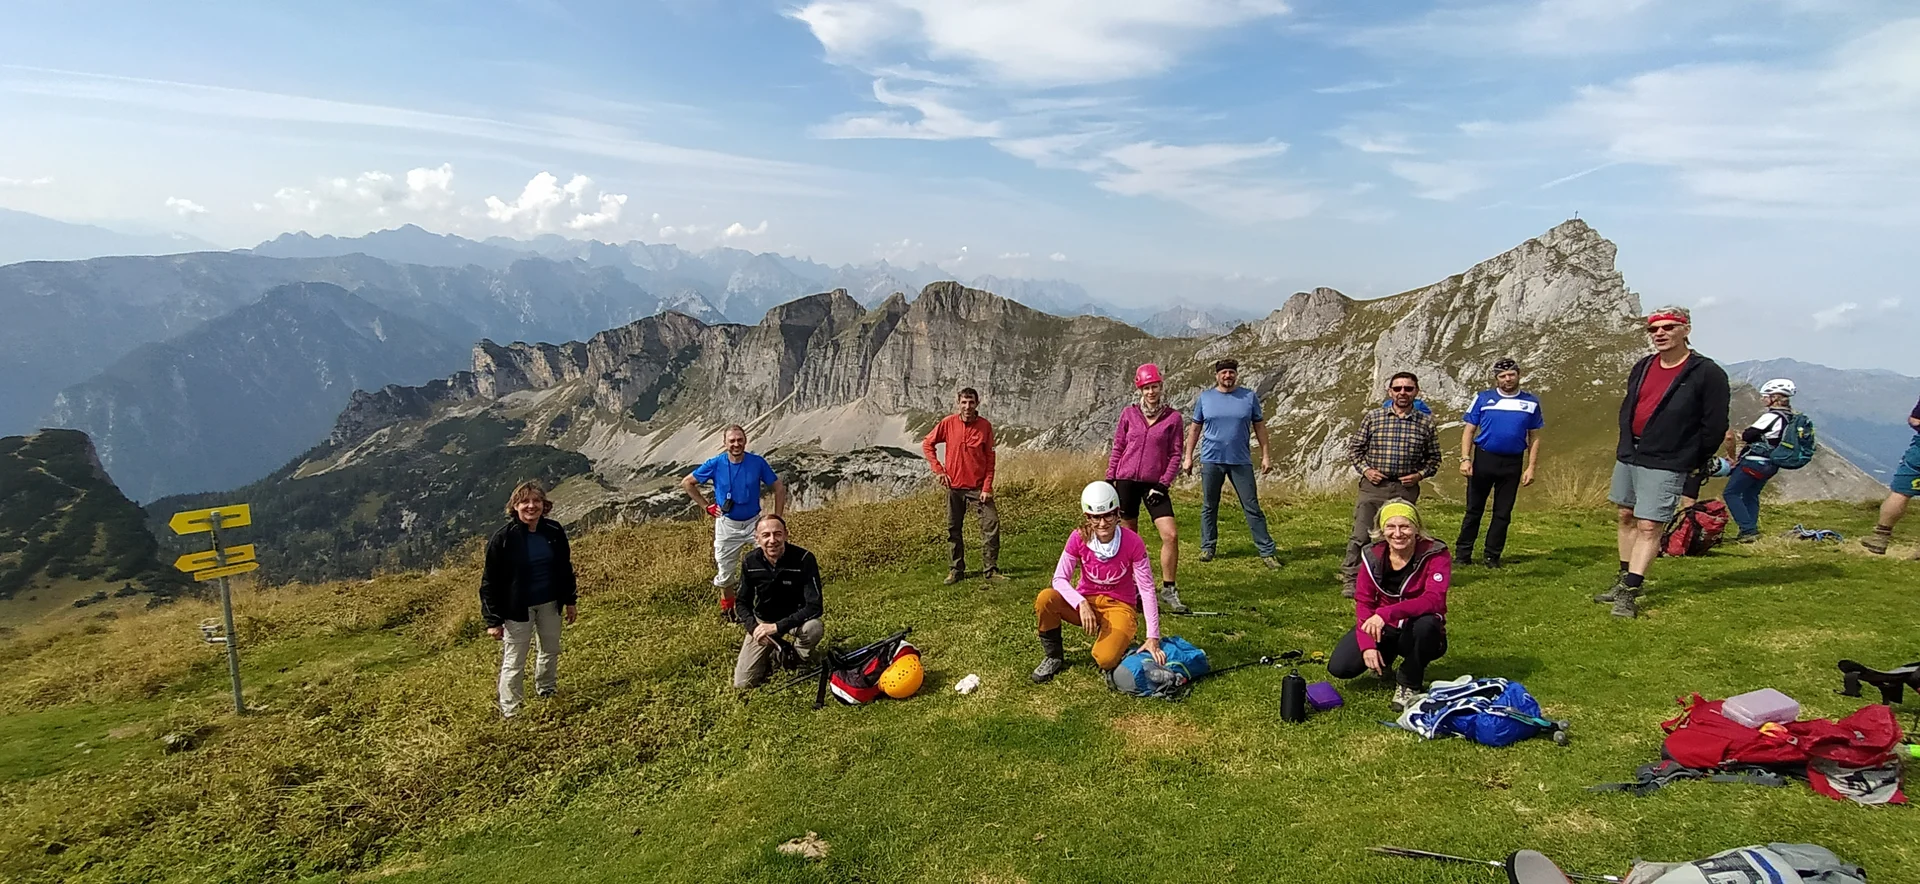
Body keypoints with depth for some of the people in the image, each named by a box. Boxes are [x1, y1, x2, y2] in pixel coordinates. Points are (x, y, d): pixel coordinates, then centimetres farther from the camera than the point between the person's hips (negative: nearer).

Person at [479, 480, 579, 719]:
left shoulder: (554, 531, -5)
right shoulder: (503, 538, -16)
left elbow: (565, 568, 8)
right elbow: (490, 581, -12)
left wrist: (571, 600, 10)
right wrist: (493, 620, -12)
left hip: (550, 603, 4)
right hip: (517, 608, -4)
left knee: (551, 651, 21)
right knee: (514, 662, 4)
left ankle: (547, 692, 43)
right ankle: (510, 712, 18)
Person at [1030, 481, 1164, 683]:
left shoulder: (1133, 543, -18)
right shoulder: (1079, 538, -13)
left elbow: (1147, 590, -15)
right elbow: (1060, 578, -14)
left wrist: (1153, 638, -20)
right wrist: (1081, 604, -33)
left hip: (1119, 606, -2)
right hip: (1085, 601, 2)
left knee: (1106, 660, -30)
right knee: (1045, 598, -29)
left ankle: (1119, 642, 10)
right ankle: (1053, 656, -4)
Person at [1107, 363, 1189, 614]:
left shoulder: (1173, 417, 0)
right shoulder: (1129, 414, 3)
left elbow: (1175, 455, 1)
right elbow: (1117, 448, 8)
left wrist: (1163, 483, -8)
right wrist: (1109, 480, 3)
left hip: (1154, 484, 0)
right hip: (1127, 480, 1)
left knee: (1171, 535, -11)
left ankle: (1168, 590, 3)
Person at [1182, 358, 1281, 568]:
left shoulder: (1249, 397, 3)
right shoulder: (1205, 398, 3)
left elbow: (1259, 426, 7)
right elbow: (1195, 428, 8)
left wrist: (1266, 455, 3)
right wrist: (1188, 457, 6)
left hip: (1241, 461, -1)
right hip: (1211, 460, 1)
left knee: (1252, 507, 1)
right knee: (1209, 507, 8)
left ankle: (1267, 551, 5)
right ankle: (1207, 547, 20)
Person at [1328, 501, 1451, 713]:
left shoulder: (1435, 554, -17)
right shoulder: (1372, 556, -7)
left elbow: (1433, 600, -32)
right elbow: (1363, 602, -5)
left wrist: (1387, 613, -46)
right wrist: (1367, 644, -20)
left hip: (1417, 632, -3)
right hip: (1383, 631, 3)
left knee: (1426, 624, -40)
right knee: (1340, 667, -18)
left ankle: (1408, 685, -10)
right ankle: (1383, 663, 19)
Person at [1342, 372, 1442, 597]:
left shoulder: (1426, 422, 4)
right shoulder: (1373, 416, 1)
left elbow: (1434, 457, 13)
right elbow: (1354, 447, 8)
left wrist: (1420, 474, -4)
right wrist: (1365, 469, -5)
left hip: (1406, 488, 1)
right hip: (1373, 485, -1)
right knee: (1361, 535, -6)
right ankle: (1349, 580, 1)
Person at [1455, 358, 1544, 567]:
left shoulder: (1531, 402, 7)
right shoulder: (1483, 398, 2)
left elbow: (1534, 437, 8)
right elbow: (1469, 430, 1)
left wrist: (1531, 467, 1)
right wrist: (1465, 459, -10)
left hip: (1512, 463, 2)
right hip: (1483, 459, -1)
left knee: (1503, 513, 7)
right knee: (1474, 509, 3)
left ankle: (1493, 556, 16)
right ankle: (1463, 553, 8)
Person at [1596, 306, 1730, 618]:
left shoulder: (1707, 373, -10)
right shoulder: (1642, 367, 8)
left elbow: (1715, 426, -8)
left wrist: (1694, 464, -2)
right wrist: (1627, 443, 14)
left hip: (1665, 464, -7)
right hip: (1628, 455, 7)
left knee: (1649, 527, -7)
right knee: (1626, 518, 14)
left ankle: (1629, 593, -5)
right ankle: (1625, 578, 27)